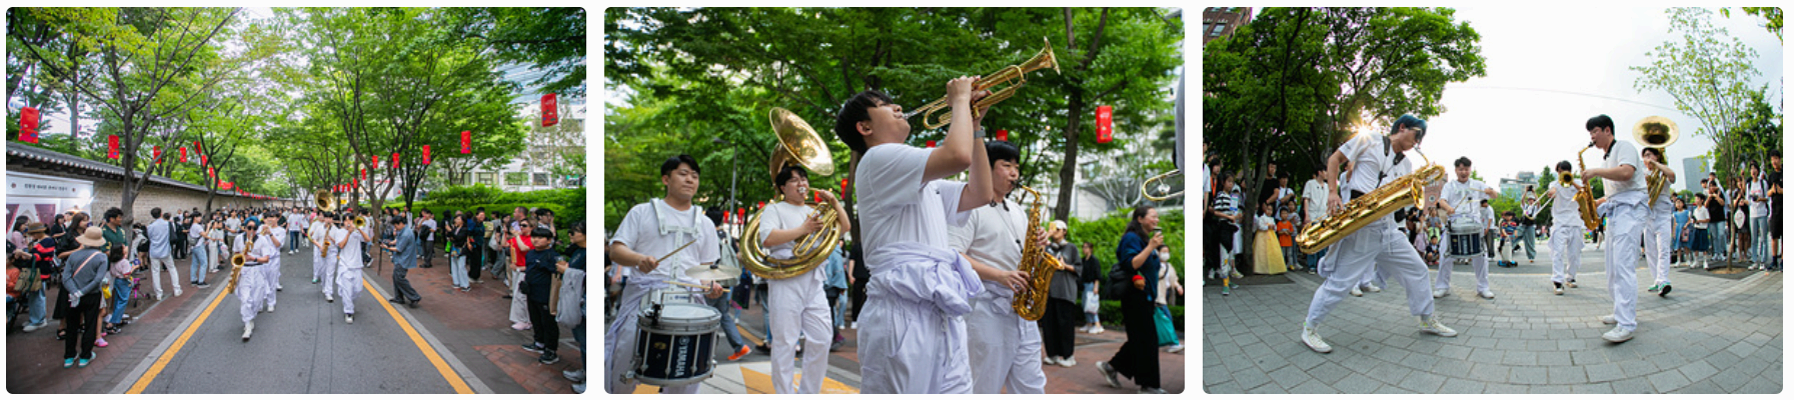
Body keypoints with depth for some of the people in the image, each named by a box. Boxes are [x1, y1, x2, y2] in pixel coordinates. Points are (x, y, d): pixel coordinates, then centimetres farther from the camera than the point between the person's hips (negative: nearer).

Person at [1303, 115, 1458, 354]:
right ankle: (1310, 329, 2)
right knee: (1341, 281, -8)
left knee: (1416, 270, 10)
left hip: (1386, 226, 7)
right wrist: (1332, 192, -10)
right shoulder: (1368, 142, 0)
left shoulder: (1406, 165, 19)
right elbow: (1334, 159, 2)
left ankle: (1428, 321, 26)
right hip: (1359, 226, -7)